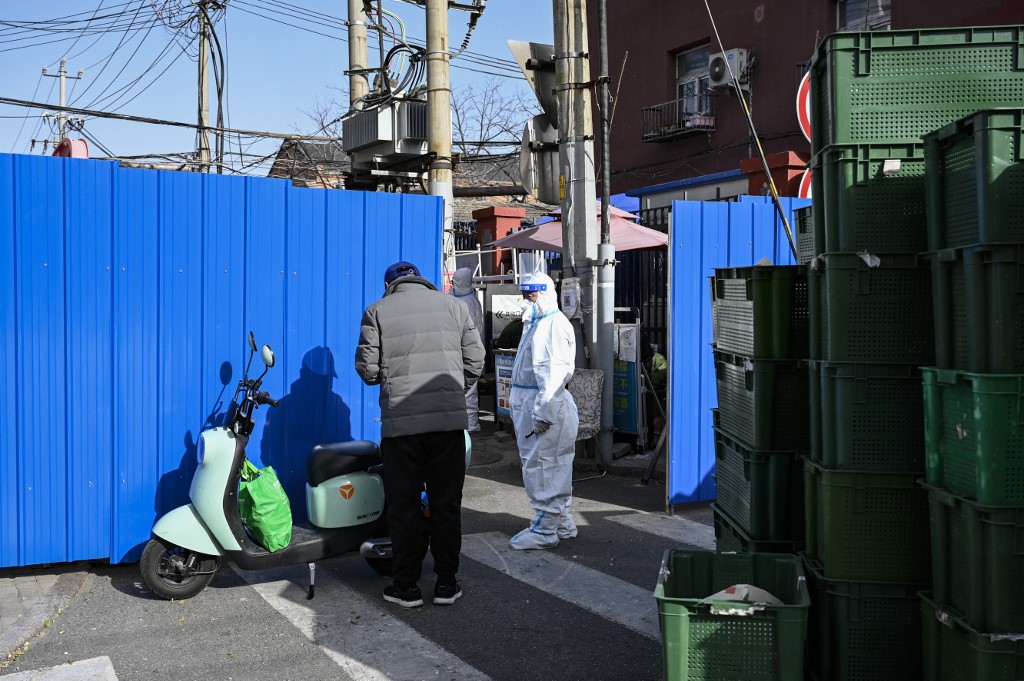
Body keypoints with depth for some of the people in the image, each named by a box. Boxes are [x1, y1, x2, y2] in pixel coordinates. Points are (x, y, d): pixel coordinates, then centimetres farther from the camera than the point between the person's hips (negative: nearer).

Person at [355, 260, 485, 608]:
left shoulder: (377, 311, 3)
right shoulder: (453, 305, 9)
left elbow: (367, 369, -1)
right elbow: (475, 361, 6)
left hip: (401, 423, -1)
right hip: (449, 420, 2)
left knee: (404, 506, 8)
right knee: (446, 503, 10)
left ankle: (406, 585, 14)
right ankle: (446, 583, 16)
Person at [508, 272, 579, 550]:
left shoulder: (554, 325, -16)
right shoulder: (535, 324, 18)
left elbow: (555, 374, -23)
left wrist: (543, 413, -25)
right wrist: (518, 403, 22)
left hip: (546, 407, -11)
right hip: (529, 405, 11)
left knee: (541, 469, -5)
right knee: (555, 470, 16)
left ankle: (544, 531, 4)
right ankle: (563, 525, 26)